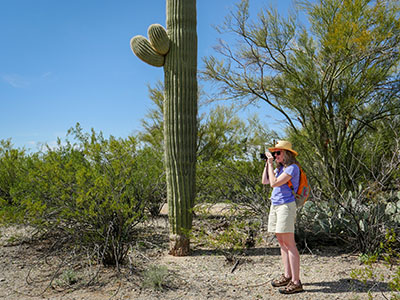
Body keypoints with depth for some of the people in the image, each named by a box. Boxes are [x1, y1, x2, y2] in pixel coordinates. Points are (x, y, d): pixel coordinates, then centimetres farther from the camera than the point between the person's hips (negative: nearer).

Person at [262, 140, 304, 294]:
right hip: (275, 206, 9)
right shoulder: (280, 167, 15)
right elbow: (265, 181, 15)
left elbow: (274, 183, -18)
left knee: (289, 243, -9)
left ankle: (296, 282, -6)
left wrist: (271, 163, -10)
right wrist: (267, 163, 11)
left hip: (286, 205, -9)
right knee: (282, 242, 12)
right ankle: (287, 276, 20)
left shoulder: (293, 168, -11)